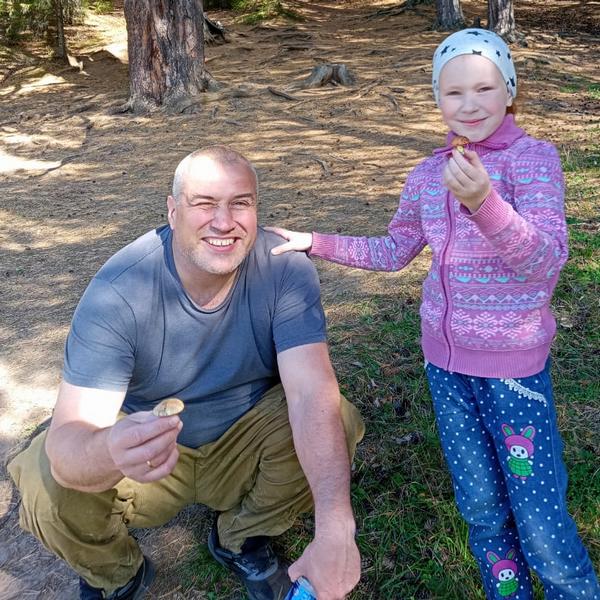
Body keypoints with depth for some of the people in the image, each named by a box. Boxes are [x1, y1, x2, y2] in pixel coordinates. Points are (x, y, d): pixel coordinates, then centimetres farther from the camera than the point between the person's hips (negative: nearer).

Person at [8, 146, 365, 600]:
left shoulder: (286, 269, -23)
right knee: (48, 487, -26)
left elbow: (313, 394, -33)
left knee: (337, 423, -24)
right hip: (144, 444, -1)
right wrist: (109, 450, -59)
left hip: (244, 442, 2)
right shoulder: (117, 290, -28)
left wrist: (335, 527, -47)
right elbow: (69, 435, -34)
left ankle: (242, 540, 4)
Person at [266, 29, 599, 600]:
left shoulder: (533, 157, -11)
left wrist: (482, 200, -40)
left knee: (539, 520, -2)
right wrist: (315, 243, 10)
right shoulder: (427, 175, 3)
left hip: (515, 363, -4)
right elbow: (393, 250, 17)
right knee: (479, 506, 15)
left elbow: (546, 258, -24)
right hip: (445, 359, 5)